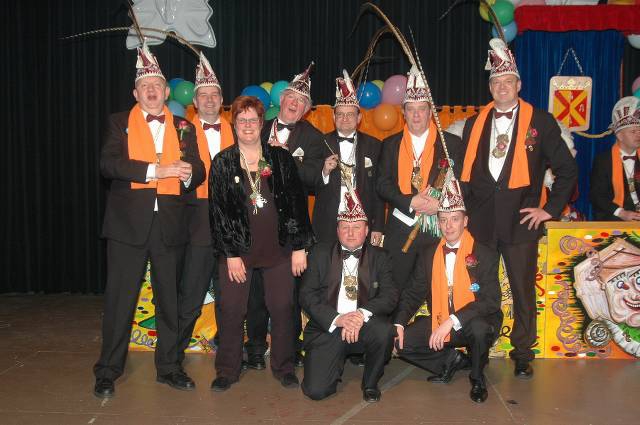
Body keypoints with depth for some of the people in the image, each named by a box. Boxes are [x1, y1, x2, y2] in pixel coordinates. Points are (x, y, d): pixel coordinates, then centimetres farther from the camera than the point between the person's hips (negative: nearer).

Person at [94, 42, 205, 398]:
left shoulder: (183, 128, 13)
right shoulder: (120, 123, 6)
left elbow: (198, 172, 6)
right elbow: (109, 164, -10)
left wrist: (189, 173, -18)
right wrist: (157, 170, -18)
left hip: (170, 225, 2)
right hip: (128, 222, -2)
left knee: (169, 299, 10)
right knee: (120, 299, 2)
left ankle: (169, 367, 23)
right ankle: (108, 371, 15)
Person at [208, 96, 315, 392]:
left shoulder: (281, 159, 4)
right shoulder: (222, 163, 2)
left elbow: (296, 203, 3)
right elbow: (218, 210, -1)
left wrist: (299, 247, -2)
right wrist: (231, 254, -7)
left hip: (278, 248, 1)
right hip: (237, 247, 0)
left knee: (282, 308, 5)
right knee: (232, 310, 2)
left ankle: (284, 368, 22)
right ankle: (227, 371, 18)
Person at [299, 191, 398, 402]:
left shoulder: (379, 257, 8)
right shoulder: (320, 254, 6)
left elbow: (390, 296, -4)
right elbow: (306, 296, -3)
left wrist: (363, 314, -23)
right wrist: (337, 319, -18)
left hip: (365, 327, 1)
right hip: (327, 328, 0)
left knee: (384, 330, -33)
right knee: (316, 390, -16)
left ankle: (370, 383, -3)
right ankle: (338, 362, 20)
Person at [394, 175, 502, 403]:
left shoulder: (484, 255, -9)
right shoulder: (428, 255, 4)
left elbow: (491, 300, -19)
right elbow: (414, 293, 7)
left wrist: (452, 322, -29)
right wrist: (399, 323, -11)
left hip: (472, 323, -4)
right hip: (438, 323, 4)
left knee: (479, 328, -38)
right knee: (402, 342, -13)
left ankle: (477, 379, -6)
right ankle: (451, 360, 10)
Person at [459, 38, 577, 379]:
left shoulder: (541, 122, 3)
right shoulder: (475, 124, 11)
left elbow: (567, 169, 4)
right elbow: (466, 173, 15)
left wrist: (551, 209, -1)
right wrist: (466, 210, 7)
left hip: (521, 221, -2)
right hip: (481, 222, 2)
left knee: (523, 291, 4)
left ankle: (523, 355, 18)